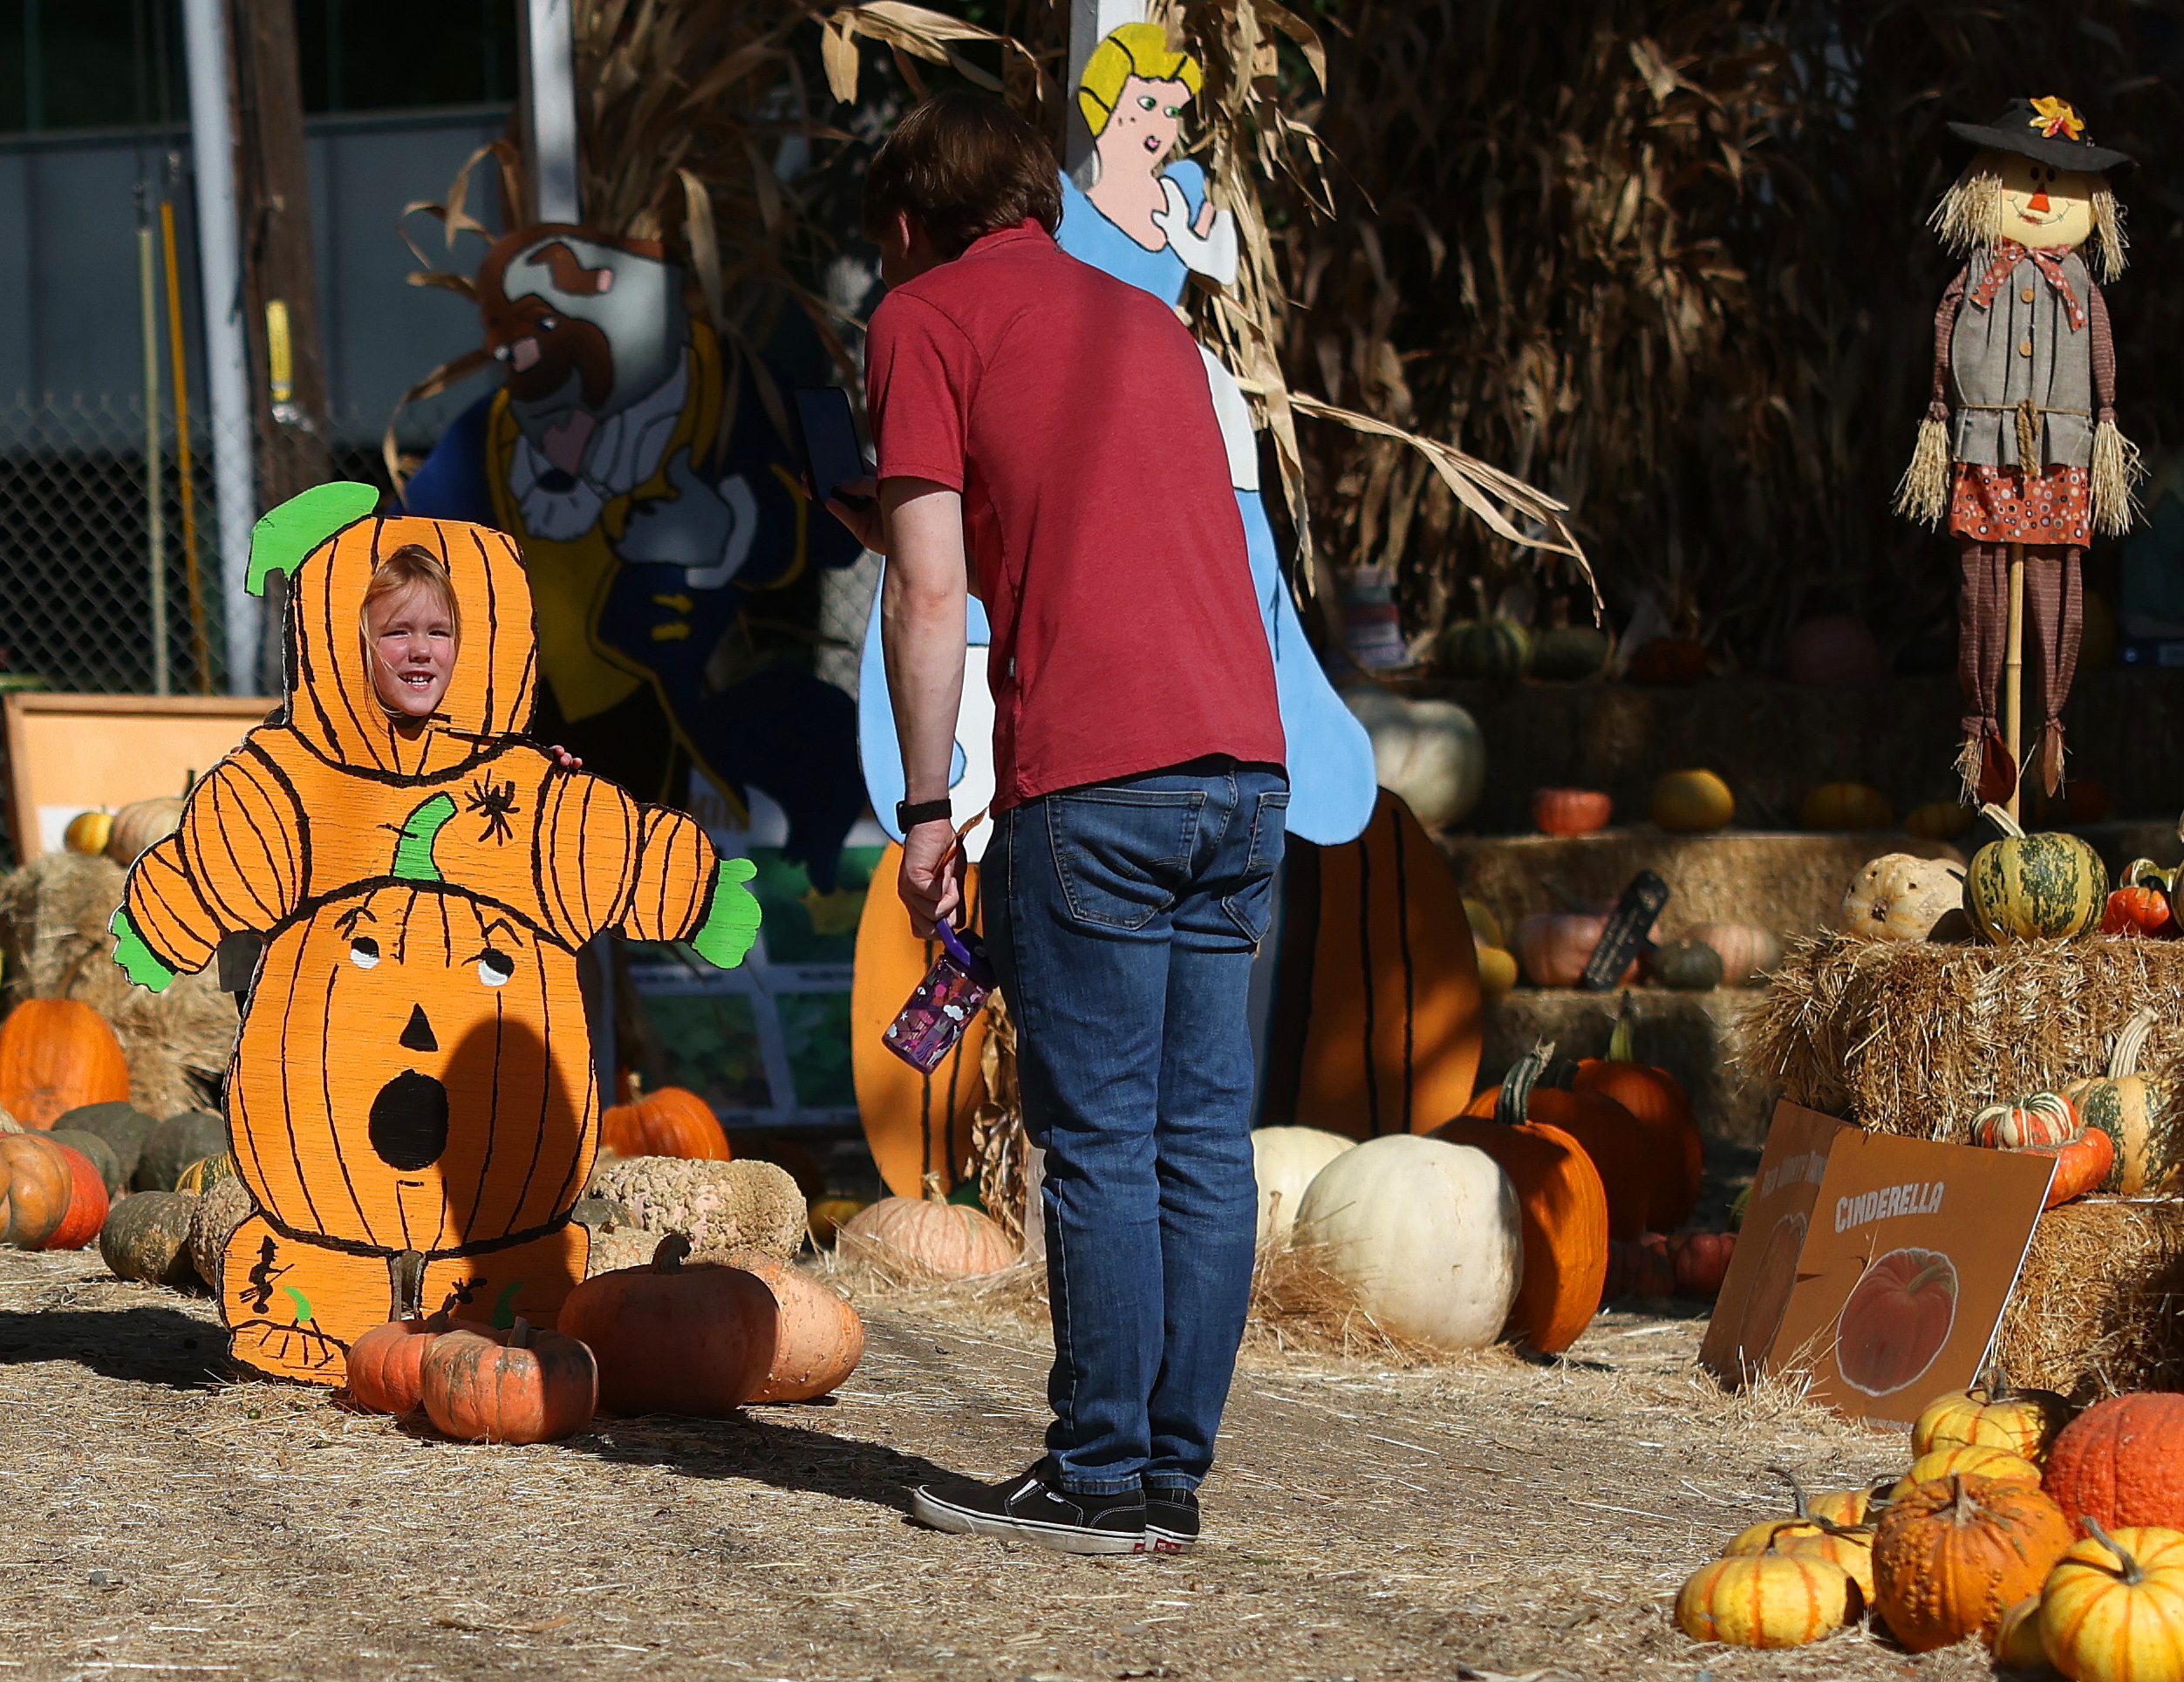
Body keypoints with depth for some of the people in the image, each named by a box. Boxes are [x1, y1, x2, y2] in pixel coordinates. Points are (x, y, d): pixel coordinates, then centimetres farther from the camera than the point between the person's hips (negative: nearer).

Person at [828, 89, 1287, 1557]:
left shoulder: (926, 318, 4)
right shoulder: (1148, 320, 24)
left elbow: (933, 595, -4)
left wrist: (925, 809, 0)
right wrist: (922, 532, 34)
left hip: (1092, 776, -7)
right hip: (1243, 752, 7)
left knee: (1099, 1138, -2)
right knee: (1203, 1131, 7)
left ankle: (1103, 1479, 1)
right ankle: (1174, 1469, 10)